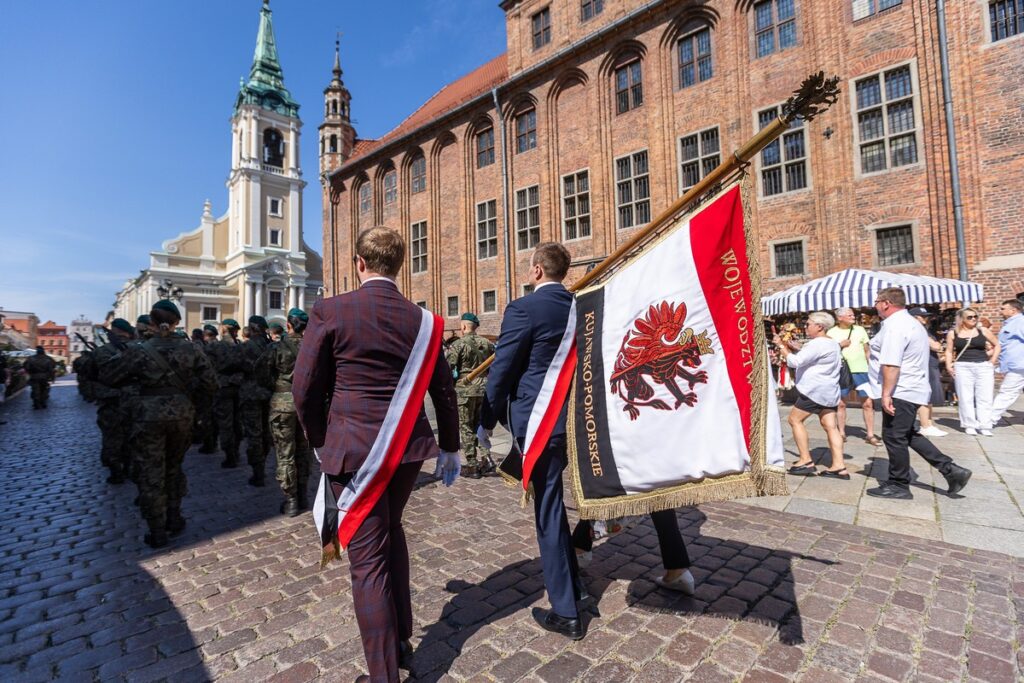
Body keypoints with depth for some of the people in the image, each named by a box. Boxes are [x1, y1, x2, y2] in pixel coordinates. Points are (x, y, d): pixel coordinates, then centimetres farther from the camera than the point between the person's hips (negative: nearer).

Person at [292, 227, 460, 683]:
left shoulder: (329, 312, -9)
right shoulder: (421, 318, 0)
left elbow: (304, 388, -7)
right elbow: (444, 390, 4)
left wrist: (320, 440, 11)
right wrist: (449, 446, 17)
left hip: (352, 447, -4)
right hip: (408, 444, 4)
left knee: (368, 557, 8)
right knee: (391, 531, 25)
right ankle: (401, 640, 40)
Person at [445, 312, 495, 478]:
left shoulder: (458, 344, -10)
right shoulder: (486, 344, 6)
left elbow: (447, 366, -16)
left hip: (464, 390, -5)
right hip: (484, 389, 5)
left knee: (466, 428, 5)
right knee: (478, 426, 18)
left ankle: (472, 466, 8)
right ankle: (485, 459, 9)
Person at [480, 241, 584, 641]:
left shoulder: (523, 309, -15)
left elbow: (501, 371, -14)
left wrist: (487, 421, -1)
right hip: (577, 419, 7)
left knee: (548, 511, 5)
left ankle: (566, 612, 19)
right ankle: (572, 585, 44)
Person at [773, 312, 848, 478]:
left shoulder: (817, 344, -17)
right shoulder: (832, 343, 18)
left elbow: (794, 361, -21)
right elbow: (805, 357, 19)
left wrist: (781, 346, -10)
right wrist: (788, 346, 10)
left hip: (815, 390, -10)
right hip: (829, 391, 10)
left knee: (795, 419, -1)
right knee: (830, 426, 5)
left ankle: (806, 461, -1)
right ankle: (839, 466, 2)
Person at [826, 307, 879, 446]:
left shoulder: (860, 330, 7)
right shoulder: (832, 333, 2)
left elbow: (867, 350, 9)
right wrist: (840, 344, -13)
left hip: (861, 371, 1)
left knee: (868, 403, -1)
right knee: (841, 403, 7)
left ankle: (870, 435, 9)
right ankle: (842, 433, 18)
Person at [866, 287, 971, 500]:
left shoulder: (894, 326, -19)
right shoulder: (910, 322, 16)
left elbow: (891, 364, -27)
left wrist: (886, 394, -27)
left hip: (900, 392, -11)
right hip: (911, 389, 11)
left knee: (894, 438, 0)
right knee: (907, 435, 20)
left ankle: (898, 486, 10)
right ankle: (950, 470, 19)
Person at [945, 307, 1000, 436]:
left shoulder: (983, 331, 6)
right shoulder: (953, 333, 3)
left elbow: (997, 345, 15)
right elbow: (949, 351, 7)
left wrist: (993, 360, 6)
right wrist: (948, 365, -4)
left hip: (984, 366, 2)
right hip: (962, 367, -1)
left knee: (985, 397, 1)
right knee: (965, 398, 0)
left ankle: (985, 426, 7)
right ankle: (969, 425, 7)